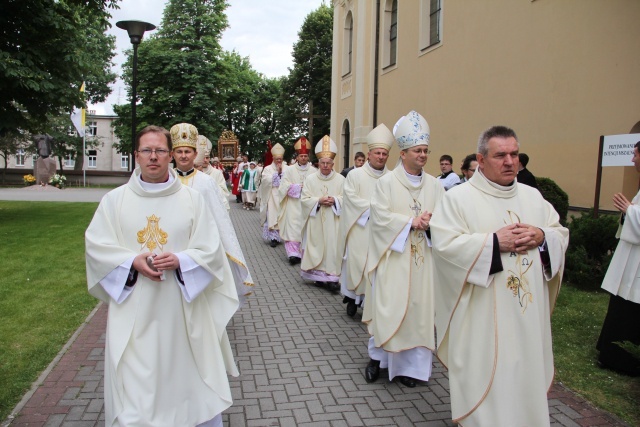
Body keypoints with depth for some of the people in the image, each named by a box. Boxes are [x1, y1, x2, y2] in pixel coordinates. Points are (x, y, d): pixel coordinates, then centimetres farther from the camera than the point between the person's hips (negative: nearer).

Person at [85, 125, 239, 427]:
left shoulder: (191, 198, 0)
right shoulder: (115, 199, 2)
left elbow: (210, 249, -2)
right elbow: (96, 245, 1)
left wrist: (179, 260, -19)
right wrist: (133, 261, -15)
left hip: (182, 307, 0)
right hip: (133, 309, 1)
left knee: (185, 372, 9)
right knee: (134, 377, 8)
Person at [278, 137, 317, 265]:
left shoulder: (314, 171, 5)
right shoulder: (289, 170, 4)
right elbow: (284, 187, -3)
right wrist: (299, 187, -11)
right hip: (293, 206, -1)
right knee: (292, 228, -7)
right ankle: (293, 253, -9)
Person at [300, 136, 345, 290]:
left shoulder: (340, 179, 1)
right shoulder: (310, 179, 3)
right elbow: (304, 199, 1)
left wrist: (335, 200, -16)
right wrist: (318, 200, -13)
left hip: (333, 221, -1)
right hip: (316, 221, 1)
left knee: (333, 247, -5)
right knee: (317, 245, 3)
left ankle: (332, 276, -2)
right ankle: (319, 275, 15)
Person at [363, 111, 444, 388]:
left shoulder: (434, 185, 8)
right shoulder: (387, 182, -2)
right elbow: (380, 216, -9)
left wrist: (429, 221, -16)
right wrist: (411, 222, -15)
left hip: (423, 259, 3)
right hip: (393, 256, -3)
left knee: (419, 308, 4)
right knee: (388, 307, -2)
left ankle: (411, 364, 15)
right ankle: (378, 356, 15)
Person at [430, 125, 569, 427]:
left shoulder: (532, 196, 12)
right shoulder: (458, 197, -6)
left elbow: (561, 233, 14)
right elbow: (444, 243, -16)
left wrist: (541, 236, -8)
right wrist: (494, 241, -20)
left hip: (529, 312, 6)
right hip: (483, 315, -5)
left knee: (526, 371, 15)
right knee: (483, 378, 3)